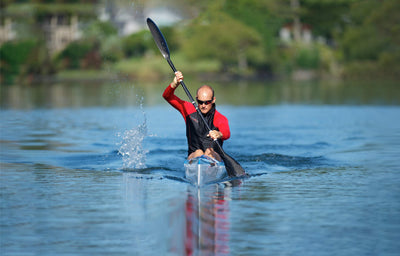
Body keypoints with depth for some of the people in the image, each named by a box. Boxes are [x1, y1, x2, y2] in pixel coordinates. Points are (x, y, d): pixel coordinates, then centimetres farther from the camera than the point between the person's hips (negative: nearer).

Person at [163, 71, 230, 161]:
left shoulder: (220, 118, -2)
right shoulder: (190, 110, 8)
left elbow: (227, 134, -24)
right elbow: (167, 96, 4)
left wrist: (219, 134, -50)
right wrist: (175, 84, -17)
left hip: (215, 158, -2)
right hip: (193, 157, 2)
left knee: (209, 151, -34)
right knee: (199, 152, -30)